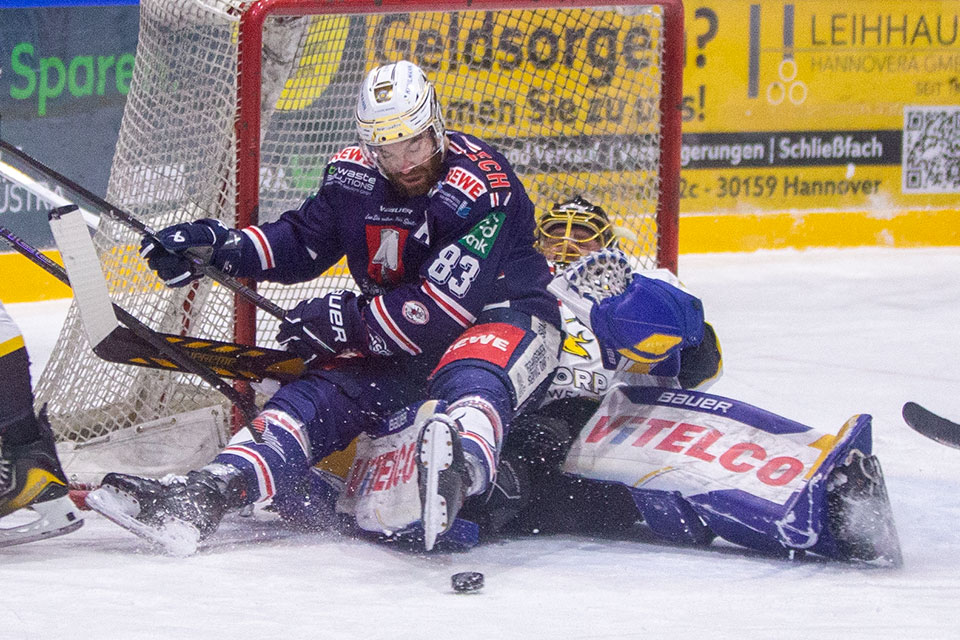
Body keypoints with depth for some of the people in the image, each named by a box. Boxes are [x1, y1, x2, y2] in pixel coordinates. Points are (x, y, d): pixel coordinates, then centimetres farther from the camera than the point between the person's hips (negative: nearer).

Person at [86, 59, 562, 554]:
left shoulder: (483, 188, -25)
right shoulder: (355, 176, -3)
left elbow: (444, 308, -29)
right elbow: (302, 243, 12)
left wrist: (343, 321, -24)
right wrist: (218, 245, -4)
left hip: (506, 314, -7)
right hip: (402, 338, 7)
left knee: (470, 379, -39)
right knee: (324, 394, -11)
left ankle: (460, 470, -74)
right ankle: (201, 497, -25)